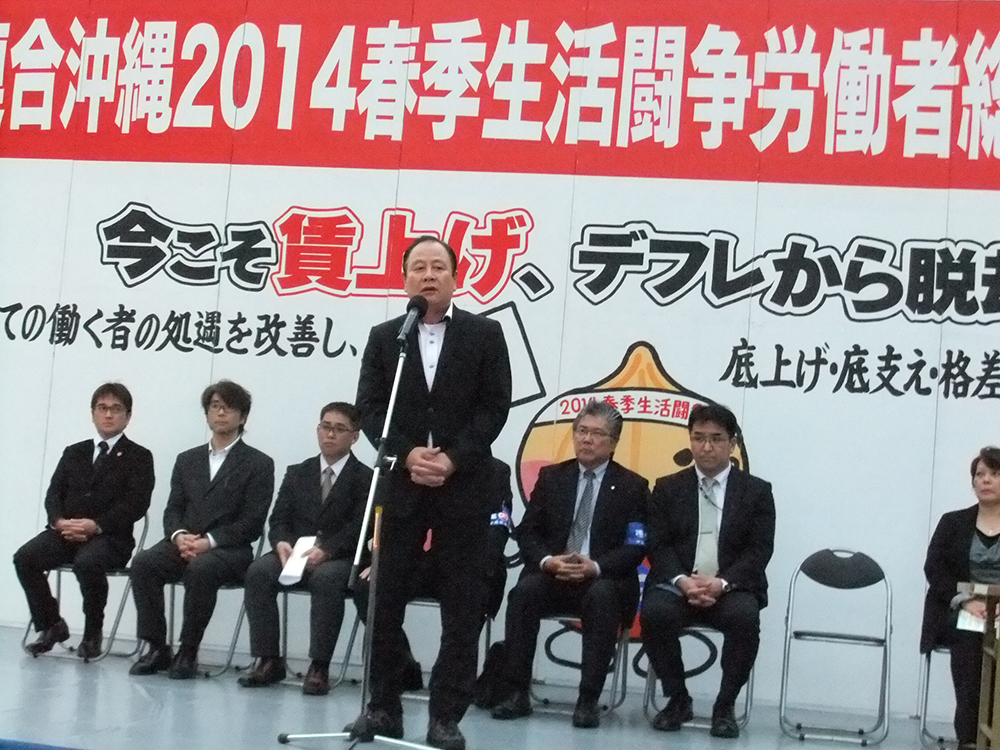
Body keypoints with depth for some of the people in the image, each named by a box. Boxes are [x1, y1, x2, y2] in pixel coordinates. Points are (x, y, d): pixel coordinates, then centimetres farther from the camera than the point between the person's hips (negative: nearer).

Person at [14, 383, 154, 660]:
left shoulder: (139, 457, 5)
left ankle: (93, 633, -14)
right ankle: (51, 625, -4)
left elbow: (136, 503, -7)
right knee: (25, 557, -22)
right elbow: (54, 494, 11)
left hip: (109, 537, -5)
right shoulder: (73, 453, 21)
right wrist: (59, 521, -12)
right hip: (66, 532, 5)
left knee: (87, 563, -37)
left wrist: (95, 525, -20)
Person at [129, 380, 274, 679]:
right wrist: (179, 535, -10)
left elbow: (251, 523, -4)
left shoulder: (258, 464, 5)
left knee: (200, 569, -37)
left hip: (228, 550, -4)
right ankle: (157, 648, -17)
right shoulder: (187, 460, 21)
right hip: (184, 544, 4)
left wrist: (209, 542, -16)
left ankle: (188, 653, -23)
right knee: (143, 563, -25)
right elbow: (173, 509, 14)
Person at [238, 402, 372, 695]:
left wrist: (326, 550, -26)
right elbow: (279, 520, 10)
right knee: (257, 572, -26)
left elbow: (359, 528, -9)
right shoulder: (297, 473, 18)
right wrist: (282, 544, -14)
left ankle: (319, 666, -31)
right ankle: (268, 661, -20)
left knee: (326, 578, -38)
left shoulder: (366, 479, 4)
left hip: (339, 560, -4)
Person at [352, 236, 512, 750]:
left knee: (461, 604, -1)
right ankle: (384, 707, 15)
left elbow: (495, 407, -3)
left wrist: (452, 459, -13)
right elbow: (369, 408, 2)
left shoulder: (484, 334, 3)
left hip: (463, 486, -2)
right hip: (401, 484, 2)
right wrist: (407, 455, -13)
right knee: (386, 597, 4)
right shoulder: (384, 337, 8)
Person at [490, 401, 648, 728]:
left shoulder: (632, 486, 4)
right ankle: (516, 693, -25)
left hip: (604, 581, -2)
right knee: (525, 590, -29)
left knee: (602, 596, -36)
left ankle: (589, 700, -31)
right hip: (552, 575, 2)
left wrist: (596, 567, -22)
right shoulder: (551, 477, 12)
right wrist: (547, 561, -15)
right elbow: (527, 532, 7)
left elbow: (635, 547, -4)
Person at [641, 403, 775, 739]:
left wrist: (722, 583, -18)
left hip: (731, 588, -1)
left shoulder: (756, 491, 8)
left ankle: (725, 706, -13)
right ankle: (678, 699, -9)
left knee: (745, 618, -34)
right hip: (678, 585, 1)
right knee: (653, 613, -32)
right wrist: (683, 580, -18)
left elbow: (759, 551, -1)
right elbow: (658, 546, 3)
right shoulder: (667, 488, 12)